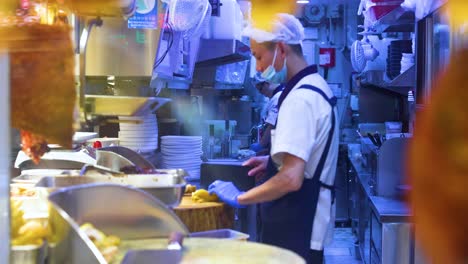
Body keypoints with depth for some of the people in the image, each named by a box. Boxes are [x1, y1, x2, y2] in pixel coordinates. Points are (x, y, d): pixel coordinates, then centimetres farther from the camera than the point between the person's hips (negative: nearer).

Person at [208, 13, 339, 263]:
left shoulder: (301, 99, -21)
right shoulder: (316, 86, 10)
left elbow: (291, 179, -27)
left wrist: (240, 197, -16)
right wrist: (272, 162, 11)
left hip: (296, 231, -10)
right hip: (306, 224, 10)